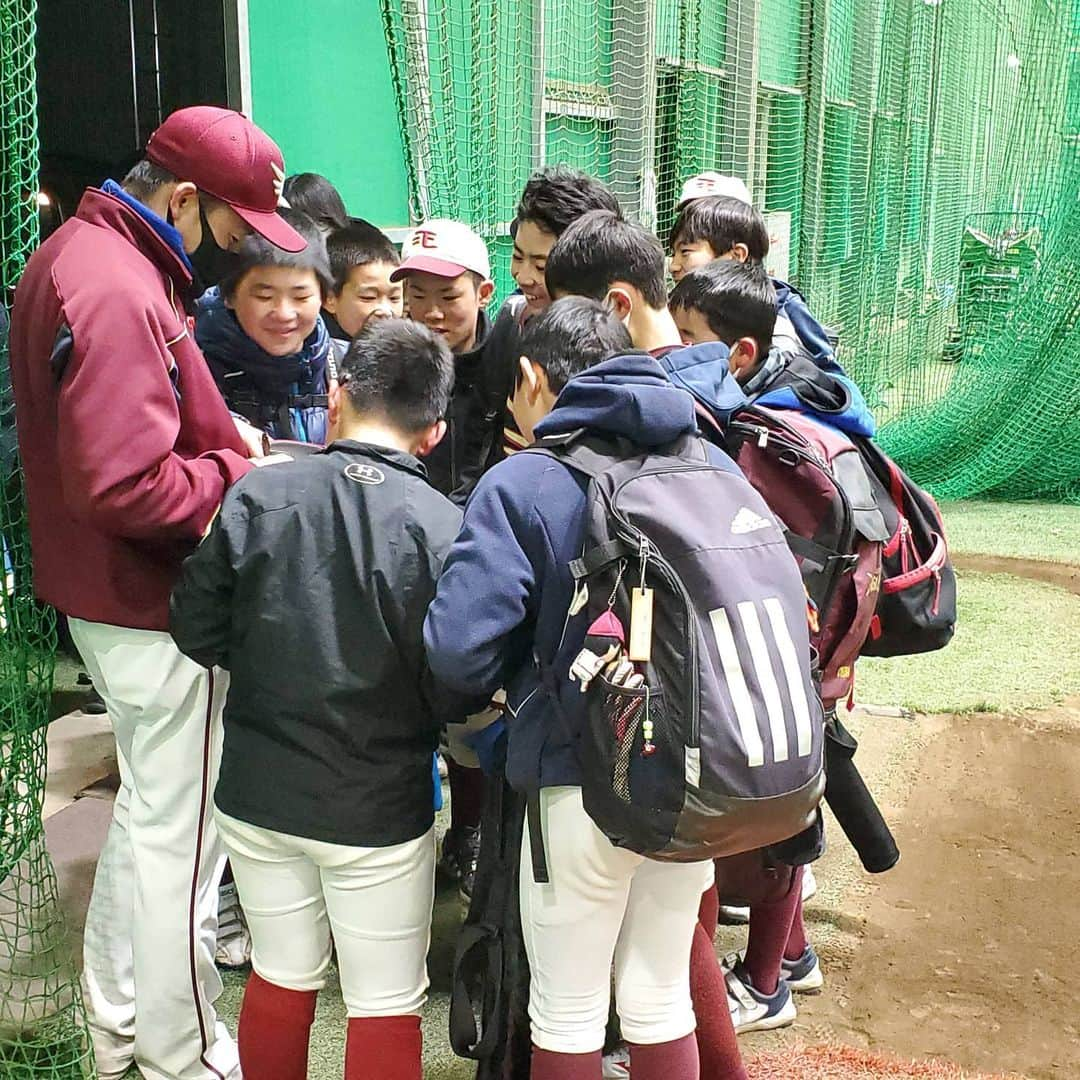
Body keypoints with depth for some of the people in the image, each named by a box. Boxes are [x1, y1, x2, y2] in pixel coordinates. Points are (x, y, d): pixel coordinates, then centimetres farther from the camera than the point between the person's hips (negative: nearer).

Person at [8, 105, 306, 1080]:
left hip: (115, 598, 11)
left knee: (146, 810, 24)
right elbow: (127, 487, -31)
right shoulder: (118, 295, -24)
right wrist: (239, 473, -15)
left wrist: (221, 432, 5)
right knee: (179, 839, 4)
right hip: (158, 608, -11)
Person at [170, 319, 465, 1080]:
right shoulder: (441, 527, -18)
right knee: (386, 1007, 15)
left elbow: (198, 633, -3)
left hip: (255, 794, 3)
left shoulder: (256, 496, -11)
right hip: (379, 811, -3)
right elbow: (454, 694, -14)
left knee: (280, 979, 23)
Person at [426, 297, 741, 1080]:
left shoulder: (522, 484, -13)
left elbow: (459, 651, -20)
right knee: (663, 998, 21)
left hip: (582, 781, -4)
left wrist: (520, 678, 2)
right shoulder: (711, 465, 0)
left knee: (568, 1014, 15)